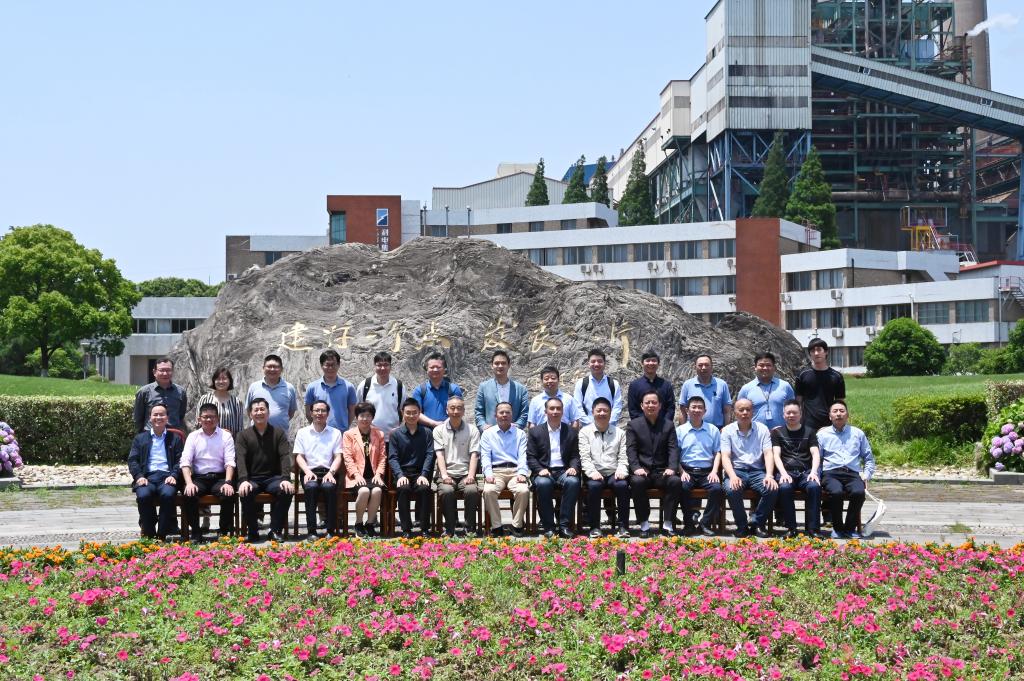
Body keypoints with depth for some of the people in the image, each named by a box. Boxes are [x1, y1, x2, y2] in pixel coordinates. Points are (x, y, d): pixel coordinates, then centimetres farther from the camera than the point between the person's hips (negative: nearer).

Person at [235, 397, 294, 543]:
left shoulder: (279, 433, 11)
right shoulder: (243, 435, 10)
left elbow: (285, 457, -2)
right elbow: (240, 459, -5)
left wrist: (286, 479, -20)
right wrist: (243, 480, -24)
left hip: (273, 477, 1)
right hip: (252, 479, -1)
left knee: (286, 491, -30)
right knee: (246, 492, -34)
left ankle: (275, 531, -18)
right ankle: (253, 532, -18)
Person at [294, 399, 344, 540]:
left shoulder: (335, 433, 17)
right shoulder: (302, 433, 17)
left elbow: (338, 457, 8)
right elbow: (299, 456, 8)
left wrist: (331, 472, -11)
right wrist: (307, 471, -11)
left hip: (328, 472, 0)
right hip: (310, 472, 0)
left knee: (330, 487, -34)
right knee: (311, 487, -35)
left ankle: (331, 530, -29)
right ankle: (311, 531, -31)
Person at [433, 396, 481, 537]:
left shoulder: (472, 430, 11)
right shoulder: (439, 430, 11)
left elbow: (474, 455, 2)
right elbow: (439, 454, 0)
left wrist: (471, 475, -14)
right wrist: (444, 475, -15)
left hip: (465, 474, 0)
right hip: (447, 474, 0)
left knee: (472, 490, -32)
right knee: (446, 491, -33)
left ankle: (471, 529, -18)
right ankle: (449, 529, -19)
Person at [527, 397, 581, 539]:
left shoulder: (571, 431, 16)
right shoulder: (535, 431, 12)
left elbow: (575, 455, 12)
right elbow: (531, 457, 6)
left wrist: (573, 467, -10)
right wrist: (540, 469, -13)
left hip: (564, 471, 1)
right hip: (544, 472, -1)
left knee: (573, 482, -34)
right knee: (543, 483, -36)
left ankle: (564, 526, -27)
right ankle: (548, 527, -25)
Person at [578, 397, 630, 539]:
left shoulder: (620, 433, 17)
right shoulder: (585, 432, 11)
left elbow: (623, 457, 11)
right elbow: (584, 457, 2)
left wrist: (621, 470, -10)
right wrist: (593, 472, -15)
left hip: (614, 474, 1)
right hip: (595, 475, -1)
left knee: (622, 485, -30)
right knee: (594, 486, -34)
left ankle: (623, 527, -22)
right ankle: (594, 527, -23)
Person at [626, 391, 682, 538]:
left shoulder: (668, 425, 13)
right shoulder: (633, 425, 9)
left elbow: (673, 449, 3)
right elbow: (631, 449, -1)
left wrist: (671, 468, -16)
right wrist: (636, 468, -19)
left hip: (662, 472, 1)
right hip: (642, 471, -1)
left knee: (675, 481, -30)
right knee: (637, 481, -35)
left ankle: (667, 524, -21)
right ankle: (644, 524, -23)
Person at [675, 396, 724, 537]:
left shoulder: (713, 430, 14)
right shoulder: (680, 431, 11)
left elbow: (718, 452, 11)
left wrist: (714, 471, -4)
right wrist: (682, 472, -9)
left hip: (707, 471, 1)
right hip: (687, 471, -1)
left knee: (717, 488, -29)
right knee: (682, 487, -33)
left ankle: (705, 524, -14)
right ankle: (689, 523, -16)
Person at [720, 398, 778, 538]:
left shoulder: (762, 429, 10)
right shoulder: (728, 431, 7)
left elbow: (768, 454, 0)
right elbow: (725, 457, -3)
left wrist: (769, 475, -18)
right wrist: (733, 476, -22)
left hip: (757, 470, 1)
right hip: (737, 470, -1)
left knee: (772, 489, -28)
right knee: (732, 490, -34)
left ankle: (758, 524, -7)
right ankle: (742, 526, -12)